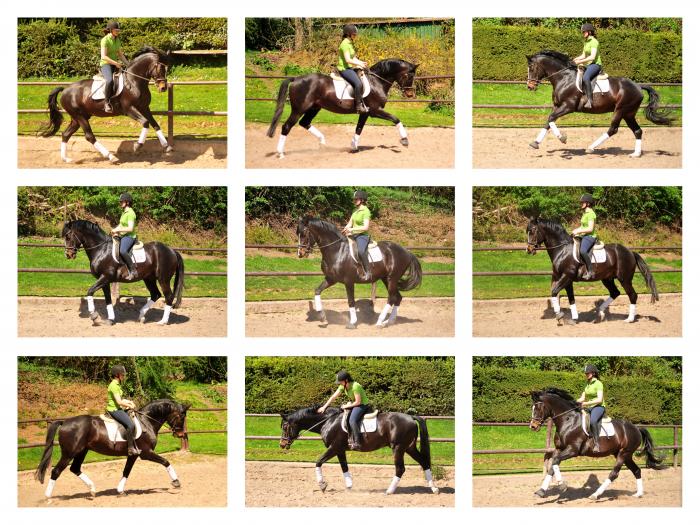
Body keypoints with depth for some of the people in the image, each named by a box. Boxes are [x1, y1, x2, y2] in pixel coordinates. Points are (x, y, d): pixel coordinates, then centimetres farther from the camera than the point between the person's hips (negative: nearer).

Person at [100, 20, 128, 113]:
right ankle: (107, 102, -24)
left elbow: (120, 54, 18)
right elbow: (104, 56, -21)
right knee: (110, 80, -35)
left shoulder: (117, 40, 12)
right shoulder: (105, 40, -12)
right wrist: (116, 63, -29)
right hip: (105, 64, -8)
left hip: (116, 65, 8)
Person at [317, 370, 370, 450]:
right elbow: (334, 397, 5)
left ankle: (357, 443, -30)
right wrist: (324, 407, 2)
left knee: (352, 420, -27)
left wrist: (347, 406, -15)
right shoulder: (343, 386, 0)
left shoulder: (355, 386, -26)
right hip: (354, 404, 10)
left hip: (363, 405, -10)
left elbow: (358, 402, -24)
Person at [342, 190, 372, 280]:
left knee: (360, 251, -36)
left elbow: (366, 227, -20)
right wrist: (345, 230, -5)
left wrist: (352, 229, -24)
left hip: (363, 236, -10)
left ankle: (368, 272, -31)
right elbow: (350, 223, 15)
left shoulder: (366, 211, -13)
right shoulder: (355, 210, 14)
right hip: (354, 235, 10)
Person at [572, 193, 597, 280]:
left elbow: (590, 229, -22)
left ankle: (590, 272, -33)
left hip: (590, 236, -11)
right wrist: (576, 230, 9)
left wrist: (578, 231, -19)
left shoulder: (590, 214, -15)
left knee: (583, 251, -34)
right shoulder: (585, 213, 15)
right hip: (584, 236, 11)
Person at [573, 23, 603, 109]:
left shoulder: (593, 42, -14)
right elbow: (584, 55, 19)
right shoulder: (586, 42, 14)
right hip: (588, 65, 11)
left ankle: (590, 100, -41)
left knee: (585, 77, -36)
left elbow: (592, 57, -23)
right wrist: (576, 59, 0)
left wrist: (580, 61, -24)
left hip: (596, 64, -11)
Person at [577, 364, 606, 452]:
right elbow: (582, 398, 15)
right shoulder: (588, 385, 16)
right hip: (589, 408, 9)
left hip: (598, 407, -9)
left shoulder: (598, 384, -8)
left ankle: (596, 443, -34)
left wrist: (587, 403, -25)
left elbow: (599, 400, -17)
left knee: (592, 421, -38)